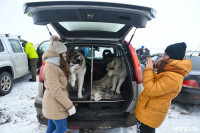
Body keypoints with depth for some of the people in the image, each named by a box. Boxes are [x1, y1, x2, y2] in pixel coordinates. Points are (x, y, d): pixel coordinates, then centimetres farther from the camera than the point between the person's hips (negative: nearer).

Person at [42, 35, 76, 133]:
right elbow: (56, 91, -26)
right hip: (55, 104, -9)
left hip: (54, 104, 9)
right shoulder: (50, 67, -22)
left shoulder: (56, 66, 10)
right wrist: (70, 106, -22)